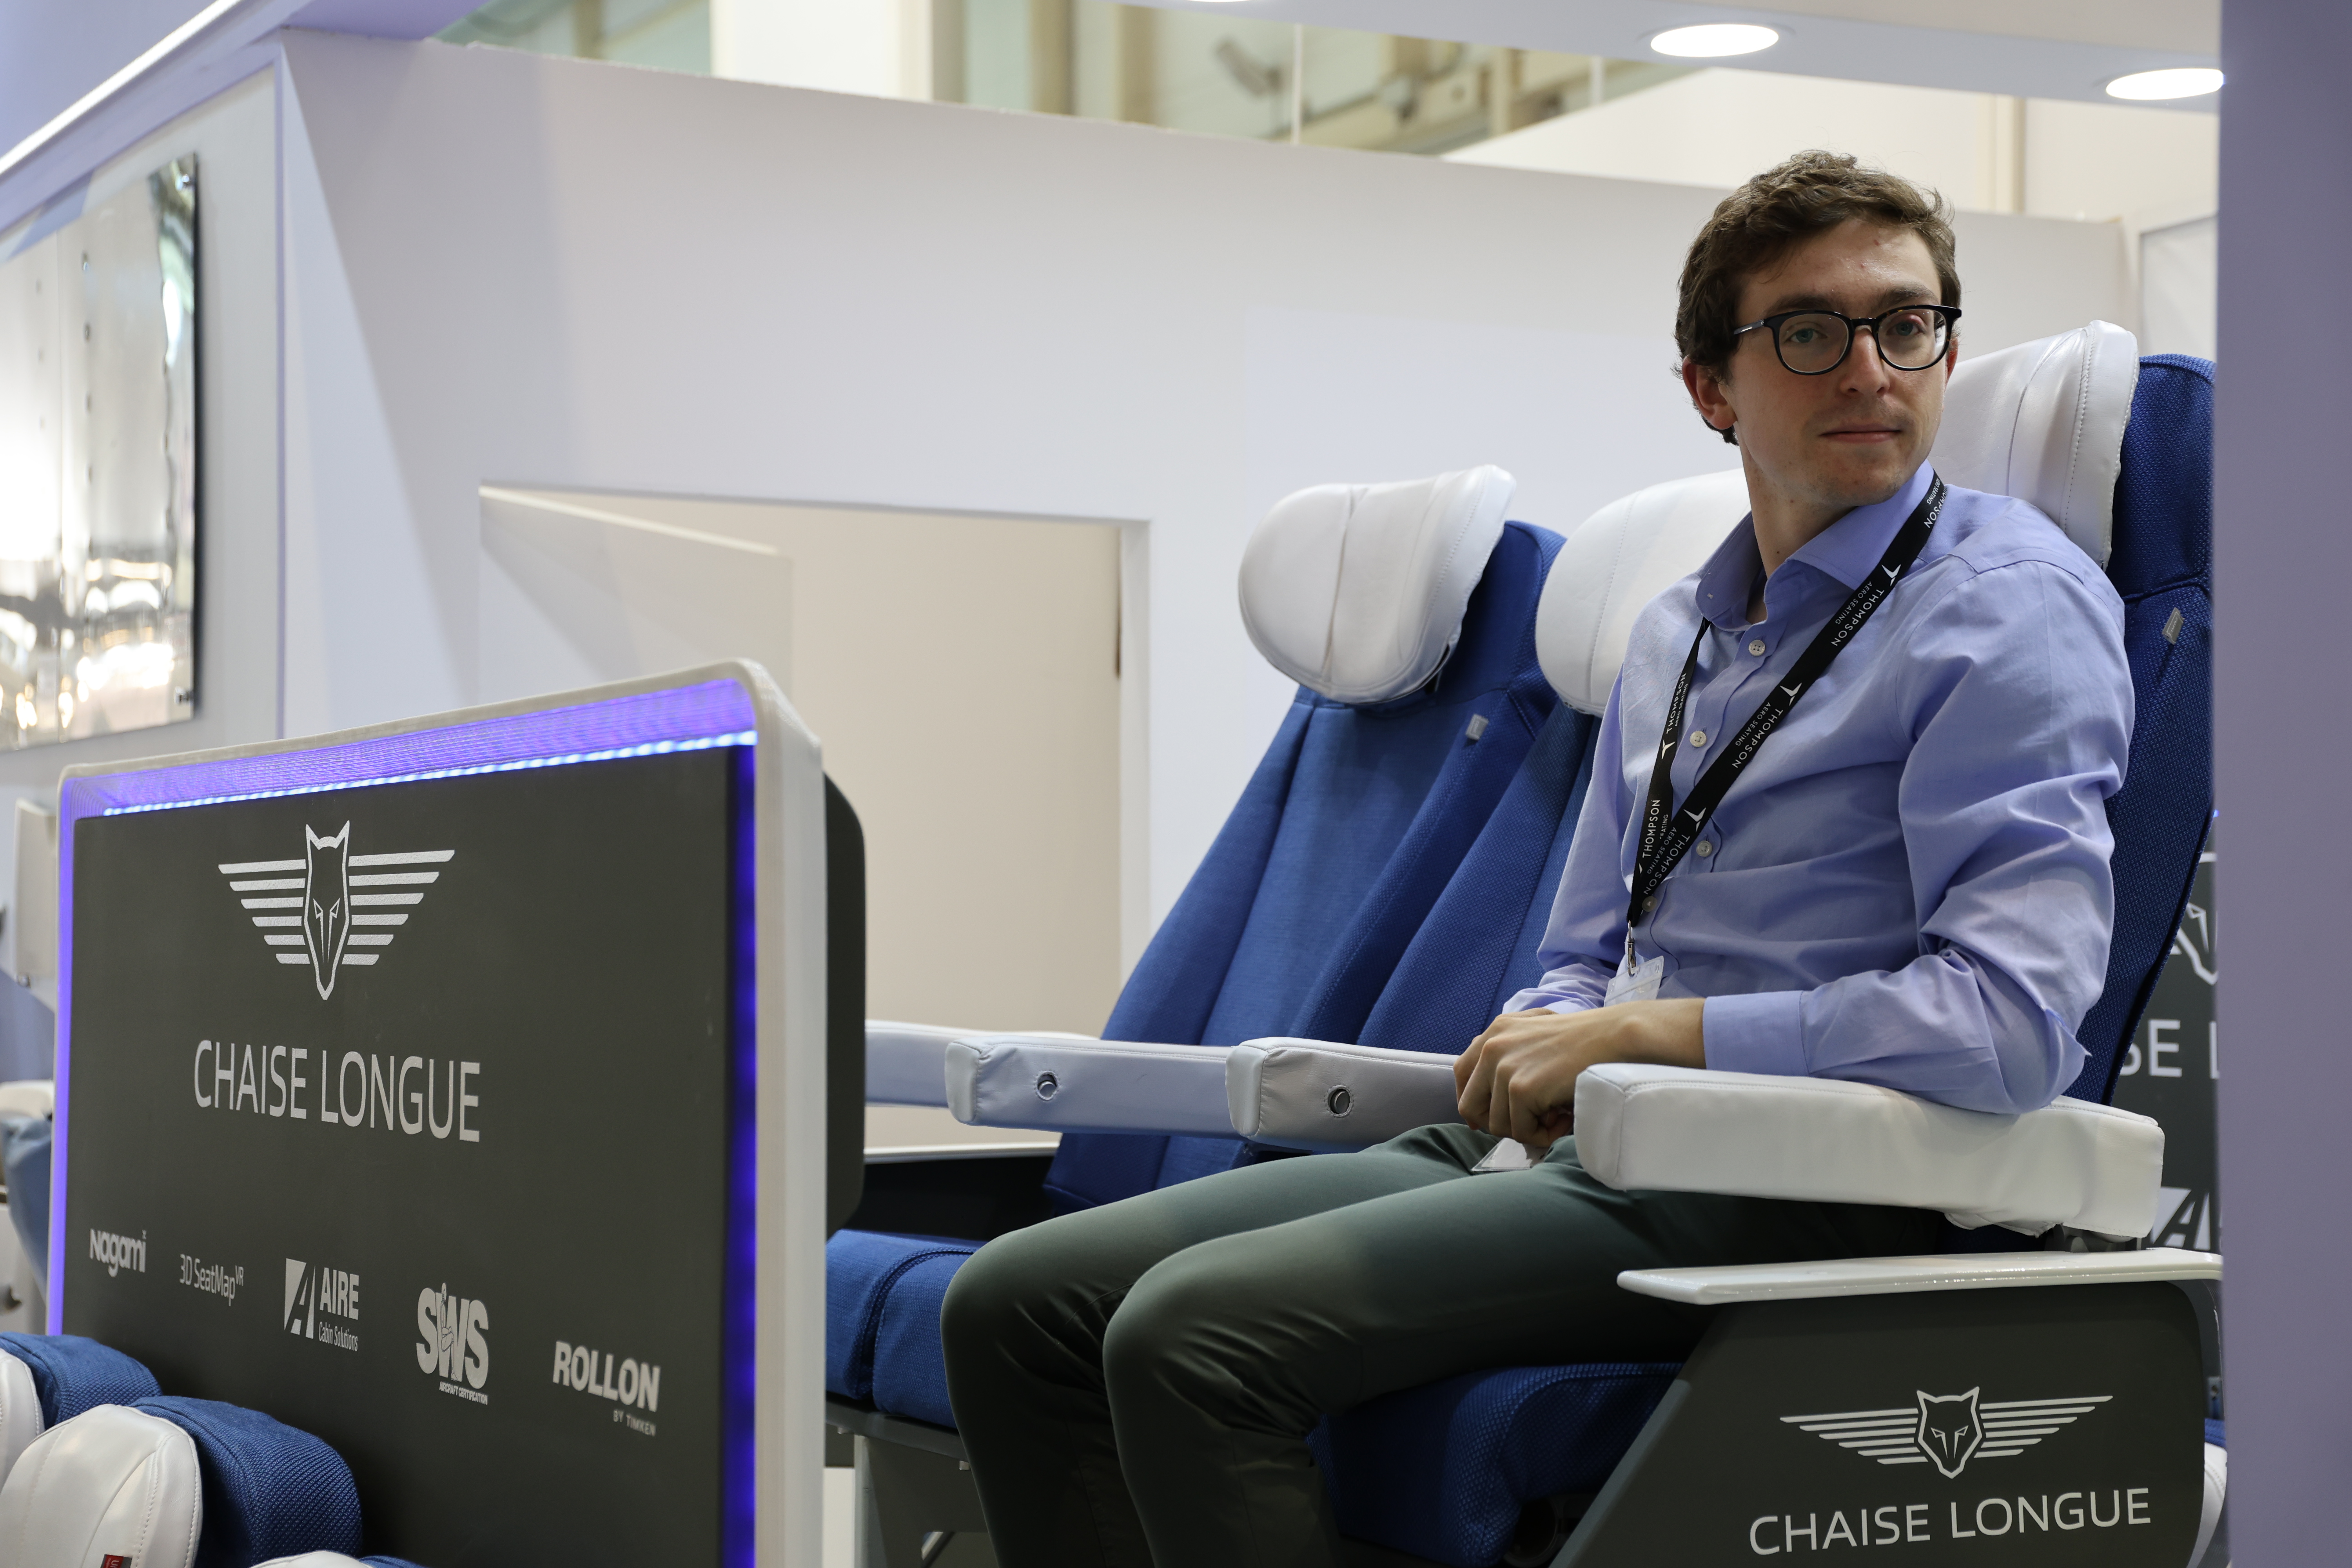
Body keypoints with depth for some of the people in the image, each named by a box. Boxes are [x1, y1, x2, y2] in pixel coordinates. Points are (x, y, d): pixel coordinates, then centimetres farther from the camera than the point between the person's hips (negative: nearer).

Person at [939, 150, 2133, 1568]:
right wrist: (1544, 1045, 1)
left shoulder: (2016, 609, -5)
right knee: (1019, 1302, -2)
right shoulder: (1678, 630, 20)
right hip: (1571, 1145, 9)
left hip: (1773, 1188, -8)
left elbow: (2012, 1015, -18)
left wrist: (1641, 1035, -13)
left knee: (1192, 1330, -27)